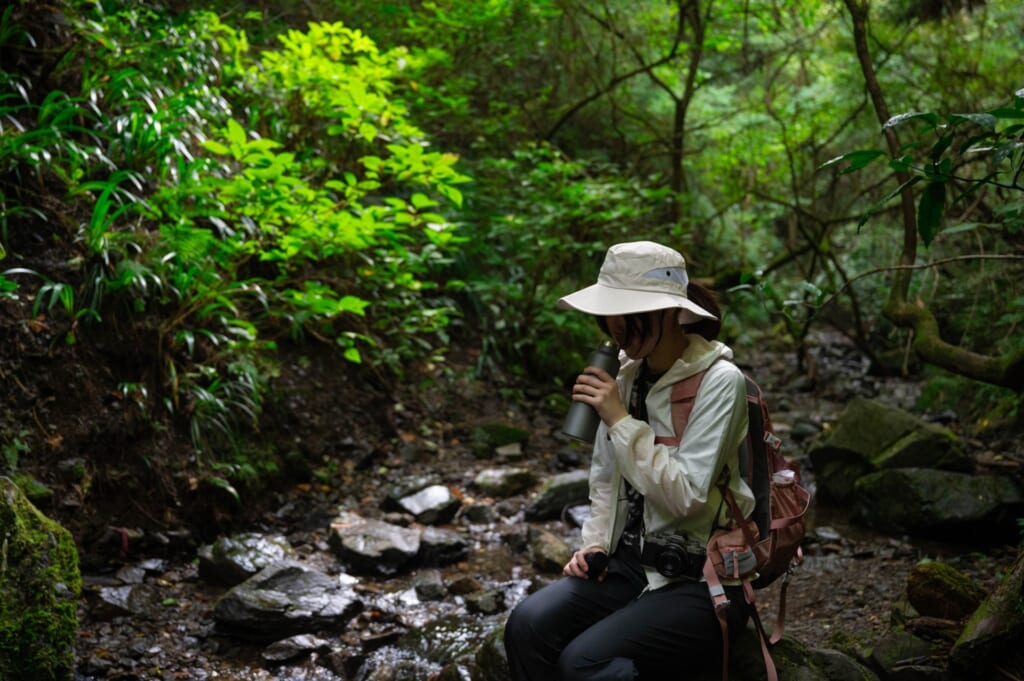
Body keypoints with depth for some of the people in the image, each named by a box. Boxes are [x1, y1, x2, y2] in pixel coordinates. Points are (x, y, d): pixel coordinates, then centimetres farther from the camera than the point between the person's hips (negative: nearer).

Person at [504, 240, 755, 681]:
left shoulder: (718, 381, -15)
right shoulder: (627, 374, 5)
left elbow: (685, 495, -22)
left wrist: (620, 420, -23)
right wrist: (595, 545, 0)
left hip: (703, 581, -6)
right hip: (631, 564, 6)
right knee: (528, 625, -19)